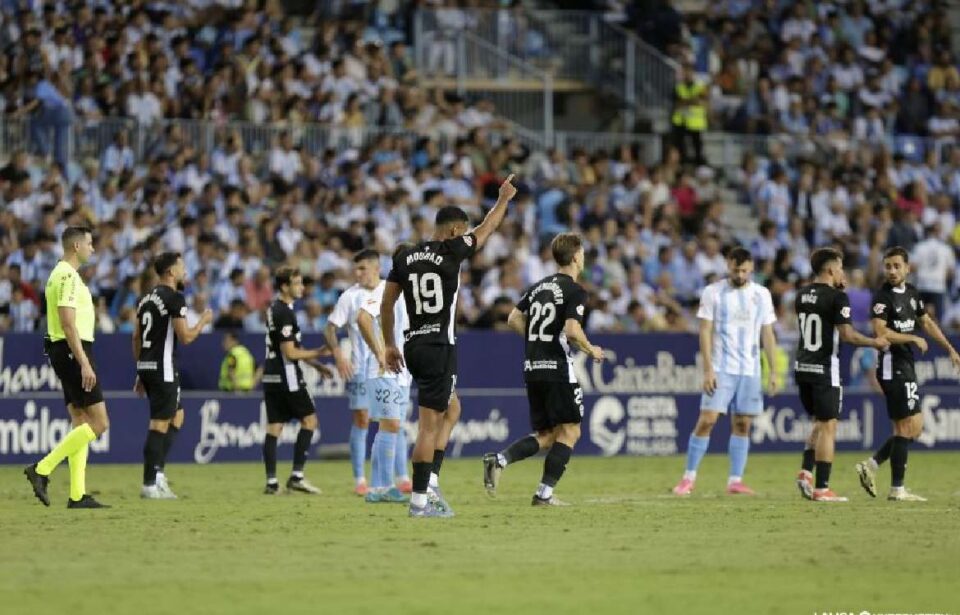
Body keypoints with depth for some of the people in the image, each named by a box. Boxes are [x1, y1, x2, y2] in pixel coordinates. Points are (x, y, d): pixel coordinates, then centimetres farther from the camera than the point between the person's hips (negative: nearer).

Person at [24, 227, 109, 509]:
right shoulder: (68, 276, -14)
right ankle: (42, 469, -13)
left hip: (64, 351, 11)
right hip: (74, 351, -11)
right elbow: (68, 324, -21)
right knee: (99, 423, -10)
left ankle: (77, 494, 6)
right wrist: (84, 363, -23)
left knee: (81, 424, 9)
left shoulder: (61, 274, 18)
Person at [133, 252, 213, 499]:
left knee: (177, 415, 20)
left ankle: (158, 472, 12)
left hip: (146, 367, 9)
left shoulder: (146, 298, 15)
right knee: (160, 424, -6)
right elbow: (185, 337, -15)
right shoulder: (174, 298, -12)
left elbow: (136, 337, 17)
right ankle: (150, 484, -5)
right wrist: (203, 321, 3)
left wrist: (141, 373, 22)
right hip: (163, 369, -9)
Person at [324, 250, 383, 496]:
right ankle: (359, 479, 2)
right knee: (361, 420, -3)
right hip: (360, 367, -2)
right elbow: (330, 328, -4)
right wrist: (338, 354, -18)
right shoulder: (350, 296, -3)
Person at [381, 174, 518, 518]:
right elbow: (486, 229, 6)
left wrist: (389, 344, 19)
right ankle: (419, 499, -6)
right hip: (439, 347, -7)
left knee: (451, 409, 23)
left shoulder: (405, 258, 8)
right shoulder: (451, 252, -8)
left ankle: (431, 478, 13)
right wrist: (504, 199, 22)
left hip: (412, 345, 7)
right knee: (429, 423, -5)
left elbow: (386, 304, 10)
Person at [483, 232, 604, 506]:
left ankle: (499, 459, -10)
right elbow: (571, 330, -20)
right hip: (558, 369, -7)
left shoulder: (539, 286, 14)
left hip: (532, 369, 7)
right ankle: (544, 493, -4)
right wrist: (590, 349, -3)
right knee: (569, 432, 3)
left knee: (546, 436, 12)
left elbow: (514, 319, 13)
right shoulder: (575, 291, -9)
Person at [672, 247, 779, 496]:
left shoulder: (762, 295, 8)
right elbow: (705, 331, -4)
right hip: (721, 369, -3)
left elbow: (767, 335, 11)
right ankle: (689, 478, -2)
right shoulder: (713, 292, -2)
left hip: (750, 370, 3)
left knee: (742, 424, 3)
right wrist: (708, 370, -11)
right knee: (706, 420, -9)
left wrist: (773, 371, 5)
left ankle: (735, 481, 7)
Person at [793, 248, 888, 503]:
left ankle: (806, 471, 6)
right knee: (828, 427, -1)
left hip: (802, 367, 7)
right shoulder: (837, 297, -13)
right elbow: (847, 335, -17)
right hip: (825, 369, -7)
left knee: (819, 423, 21)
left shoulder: (802, 295, 9)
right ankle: (822, 488, -3)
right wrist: (876, 343, -3)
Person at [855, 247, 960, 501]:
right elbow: (881, 332, -21)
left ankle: (870, 466, 16)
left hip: (906, 365, 9)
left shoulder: (912, 293, 13)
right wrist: (914, 339, -11)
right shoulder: (882, 297, -12)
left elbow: (927, 322, 26)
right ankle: (897, 489, -2)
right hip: (892, 364, -9)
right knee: (907, 428, -7)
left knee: (914, 428, 10)